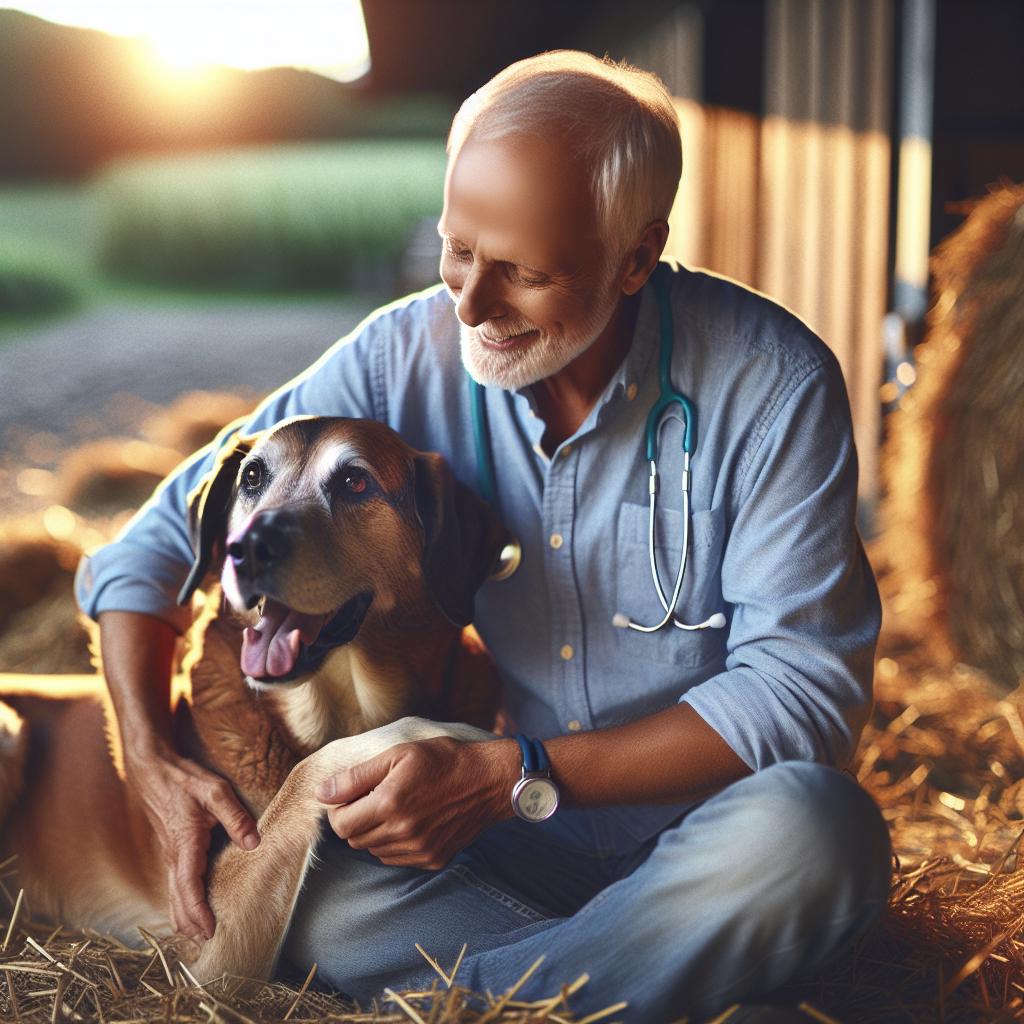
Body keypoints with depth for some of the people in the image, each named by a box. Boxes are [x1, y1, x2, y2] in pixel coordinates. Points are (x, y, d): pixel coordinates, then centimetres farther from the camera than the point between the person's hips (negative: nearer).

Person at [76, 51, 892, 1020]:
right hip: (502, 847, 2)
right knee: (315, 900, -27)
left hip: (699, 828, -2)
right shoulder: (403, 356, -9)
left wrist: (506, 778, -25)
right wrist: (154, 763, -18)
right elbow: (158, 543, 0)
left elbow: (805, 686, -18)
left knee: (812, 829, -35)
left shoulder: (772, 383, -16)